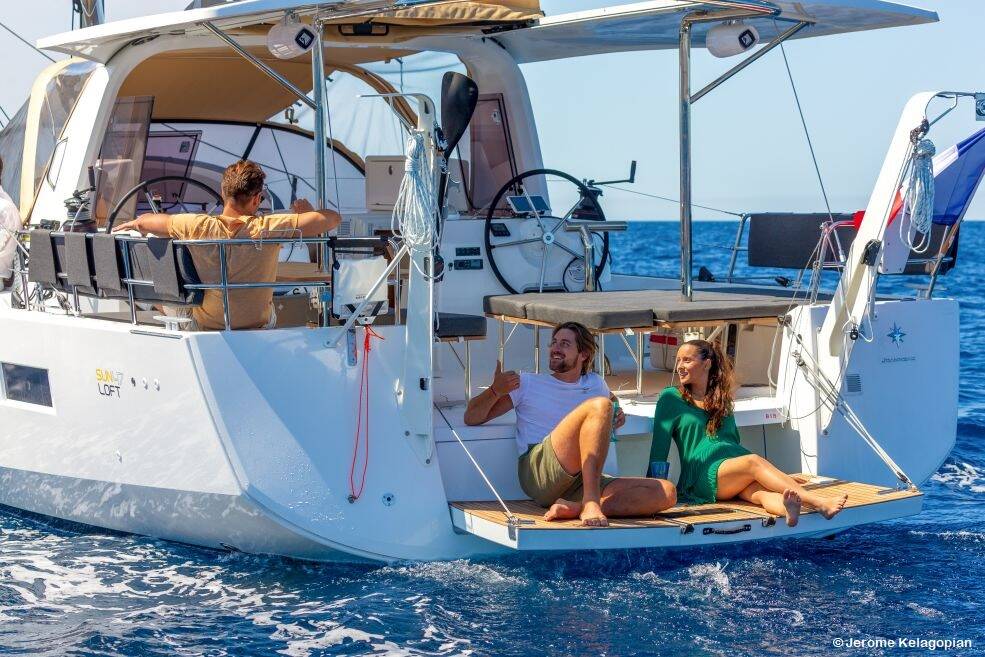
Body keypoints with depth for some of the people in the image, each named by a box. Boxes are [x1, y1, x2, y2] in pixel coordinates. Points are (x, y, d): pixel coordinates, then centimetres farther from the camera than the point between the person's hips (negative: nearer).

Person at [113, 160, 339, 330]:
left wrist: (132, 224, 18)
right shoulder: (267, 230, -24)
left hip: (204, 329, 1)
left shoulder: (197, 227, -21)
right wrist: (307, 211, 2)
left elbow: (143, 222, -7)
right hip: (258, 328, -1)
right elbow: (331, 218, -21)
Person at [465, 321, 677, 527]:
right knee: (599, 405, -26)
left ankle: (576, 508, -33)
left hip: (583, 483, 4)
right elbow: (471, 418, 14)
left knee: (666, 493, -18)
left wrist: (617, 418, 20)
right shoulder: (528, 383, 17)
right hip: (538, 472, -4)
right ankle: (590, 504, -38)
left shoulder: (595, 384, 25)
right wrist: (495, 391, -7)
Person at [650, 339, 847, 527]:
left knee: (762, 491, -33)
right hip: (704, 473, -5)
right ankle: (820, 503, -53)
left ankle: (787, 510, -69)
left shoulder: (721, 398, 27)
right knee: (754, 460, -34)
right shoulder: (671, 398, 11)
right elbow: (659, 446, 8)